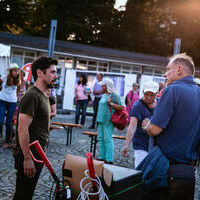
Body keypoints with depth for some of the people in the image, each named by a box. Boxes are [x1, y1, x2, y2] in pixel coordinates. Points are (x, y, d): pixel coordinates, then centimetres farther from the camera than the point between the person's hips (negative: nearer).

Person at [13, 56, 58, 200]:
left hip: (37, 155, 9)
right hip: (28, 157, -9)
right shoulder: (32, 96, -18)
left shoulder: (42, 95, 14)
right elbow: (23, 129, -24)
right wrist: (27, 159, -23)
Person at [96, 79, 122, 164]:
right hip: (101, 120, 9)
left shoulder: (114, 95, -7)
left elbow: (120, 107, -11)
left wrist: (111, 103, -19)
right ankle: (102, 157, 19)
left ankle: (109, 159, -4)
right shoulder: (104, 95, 18)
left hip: (108, 121, -9)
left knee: (108, 139, -8)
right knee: (101, 138, 10)